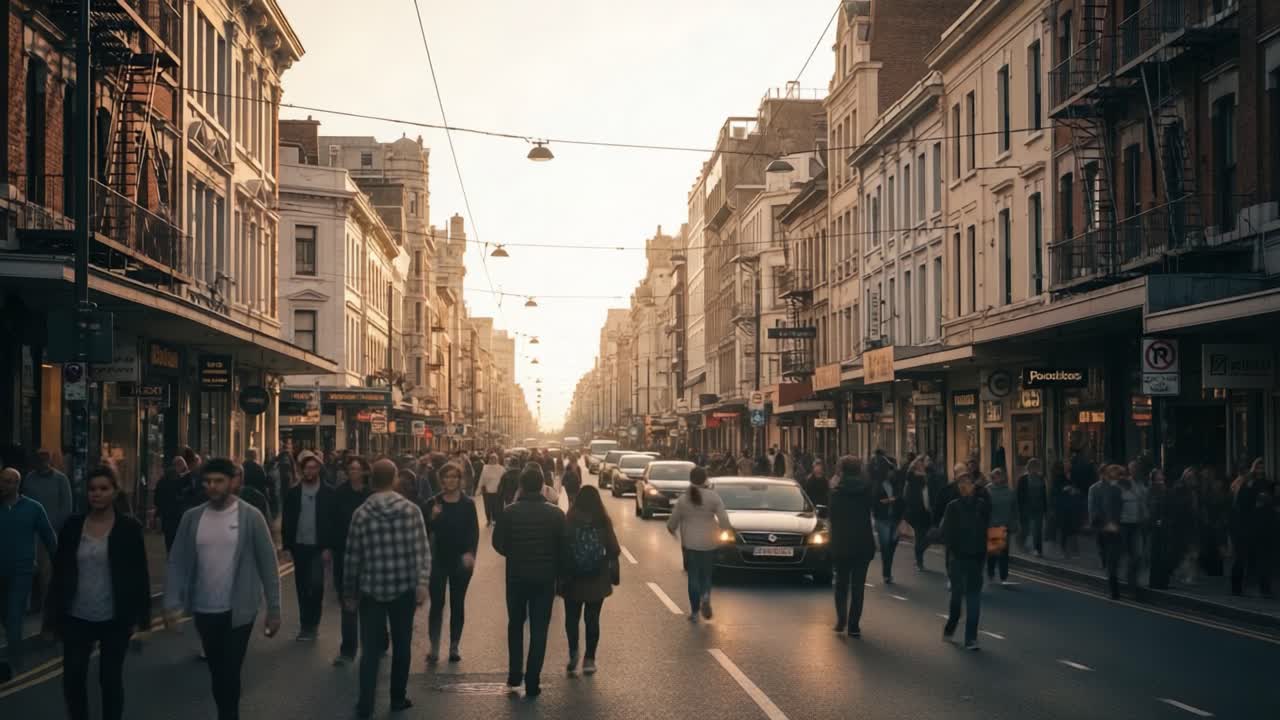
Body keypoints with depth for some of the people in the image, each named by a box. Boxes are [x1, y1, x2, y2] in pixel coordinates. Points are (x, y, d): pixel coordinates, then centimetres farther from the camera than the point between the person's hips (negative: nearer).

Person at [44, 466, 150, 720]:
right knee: (72, 678, 2)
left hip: (115, 619, -2)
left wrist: (141, 617, -6)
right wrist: (53, 616, 3)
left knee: (110, 678, 8)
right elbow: (59, 573, 4)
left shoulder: (129, 527, -5)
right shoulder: (73, 525, 1)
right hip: (77, 618, 2)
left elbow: (140, 575, -3)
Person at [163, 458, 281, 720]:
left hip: (238, 611, -3)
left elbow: (268, 564, -6)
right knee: (216, 672, 16)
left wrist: (274, 609, -8)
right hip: (204, 610, 4)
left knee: (230, 672, -1)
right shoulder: (192, 517, 1)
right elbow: (177, 562, 1)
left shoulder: (250, 516, -8)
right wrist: (171, 603, -10)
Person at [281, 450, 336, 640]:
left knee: (316, 584, -12)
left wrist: (328, 547, -10)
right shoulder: (293, 493, 4)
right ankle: (305, 625, 17)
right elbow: (286, 521, 5)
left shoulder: (328, 493, -2)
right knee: (302, 587, 7)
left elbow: (333, 521, -4)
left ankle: (312, 623, 3)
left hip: (318, 547, -2)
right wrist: (287, 545, -2)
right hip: (299, 546, 3)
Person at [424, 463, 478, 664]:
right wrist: (433, 518, -22)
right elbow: (426, 531, -3)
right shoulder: (433, 503, 0)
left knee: (458, 604, 8)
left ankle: (454, 647, 15)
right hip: (438, 560, 0)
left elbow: (474, 531, -4)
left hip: (461, 560, 1)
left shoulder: (467, 504, 0)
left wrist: (470, 553, -19)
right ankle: (434, 647, -1)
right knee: (437, 604, -4)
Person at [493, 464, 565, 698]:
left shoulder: (509, 512, -9)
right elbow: (563, 548, -4)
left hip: (516, 576, 1)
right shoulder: (555, 514, -8)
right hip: (545, 578, -1)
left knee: (516, 624, 20)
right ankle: (532, 683, 4)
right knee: (539, 629, 5)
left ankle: (515, 674, 17)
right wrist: (558, 573, 10)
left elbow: (498, 543, -3)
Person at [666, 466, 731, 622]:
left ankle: (694, 612, 8)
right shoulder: (713, 497, -8)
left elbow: (672, 523, 5)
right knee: (706, 574, 15)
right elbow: (724, 520, -10)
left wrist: (671, 529, 28)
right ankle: (705, 595, -13)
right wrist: (728, 529, 12)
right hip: (709, 543, 0)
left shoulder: (683, 499, -4)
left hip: (690, 543, 0)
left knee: (693, 576, 9)